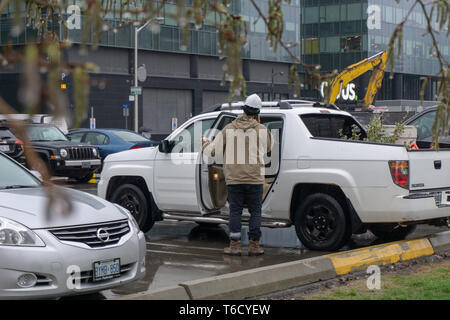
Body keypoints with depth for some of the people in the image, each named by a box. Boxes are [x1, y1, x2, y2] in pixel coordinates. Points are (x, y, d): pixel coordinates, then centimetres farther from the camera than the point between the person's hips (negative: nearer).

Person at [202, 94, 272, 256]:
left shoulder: (228, 129, 3)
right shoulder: (262, 130, -2)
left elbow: (212, 151, 7)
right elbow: (267, 148, 19)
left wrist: (206, 144, 31)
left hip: (233, 178, 1)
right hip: (255, 178, -1)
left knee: (235, 211, 7)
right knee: (255, 211, 7)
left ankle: (234, 245, 5)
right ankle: (254, 245, 6)